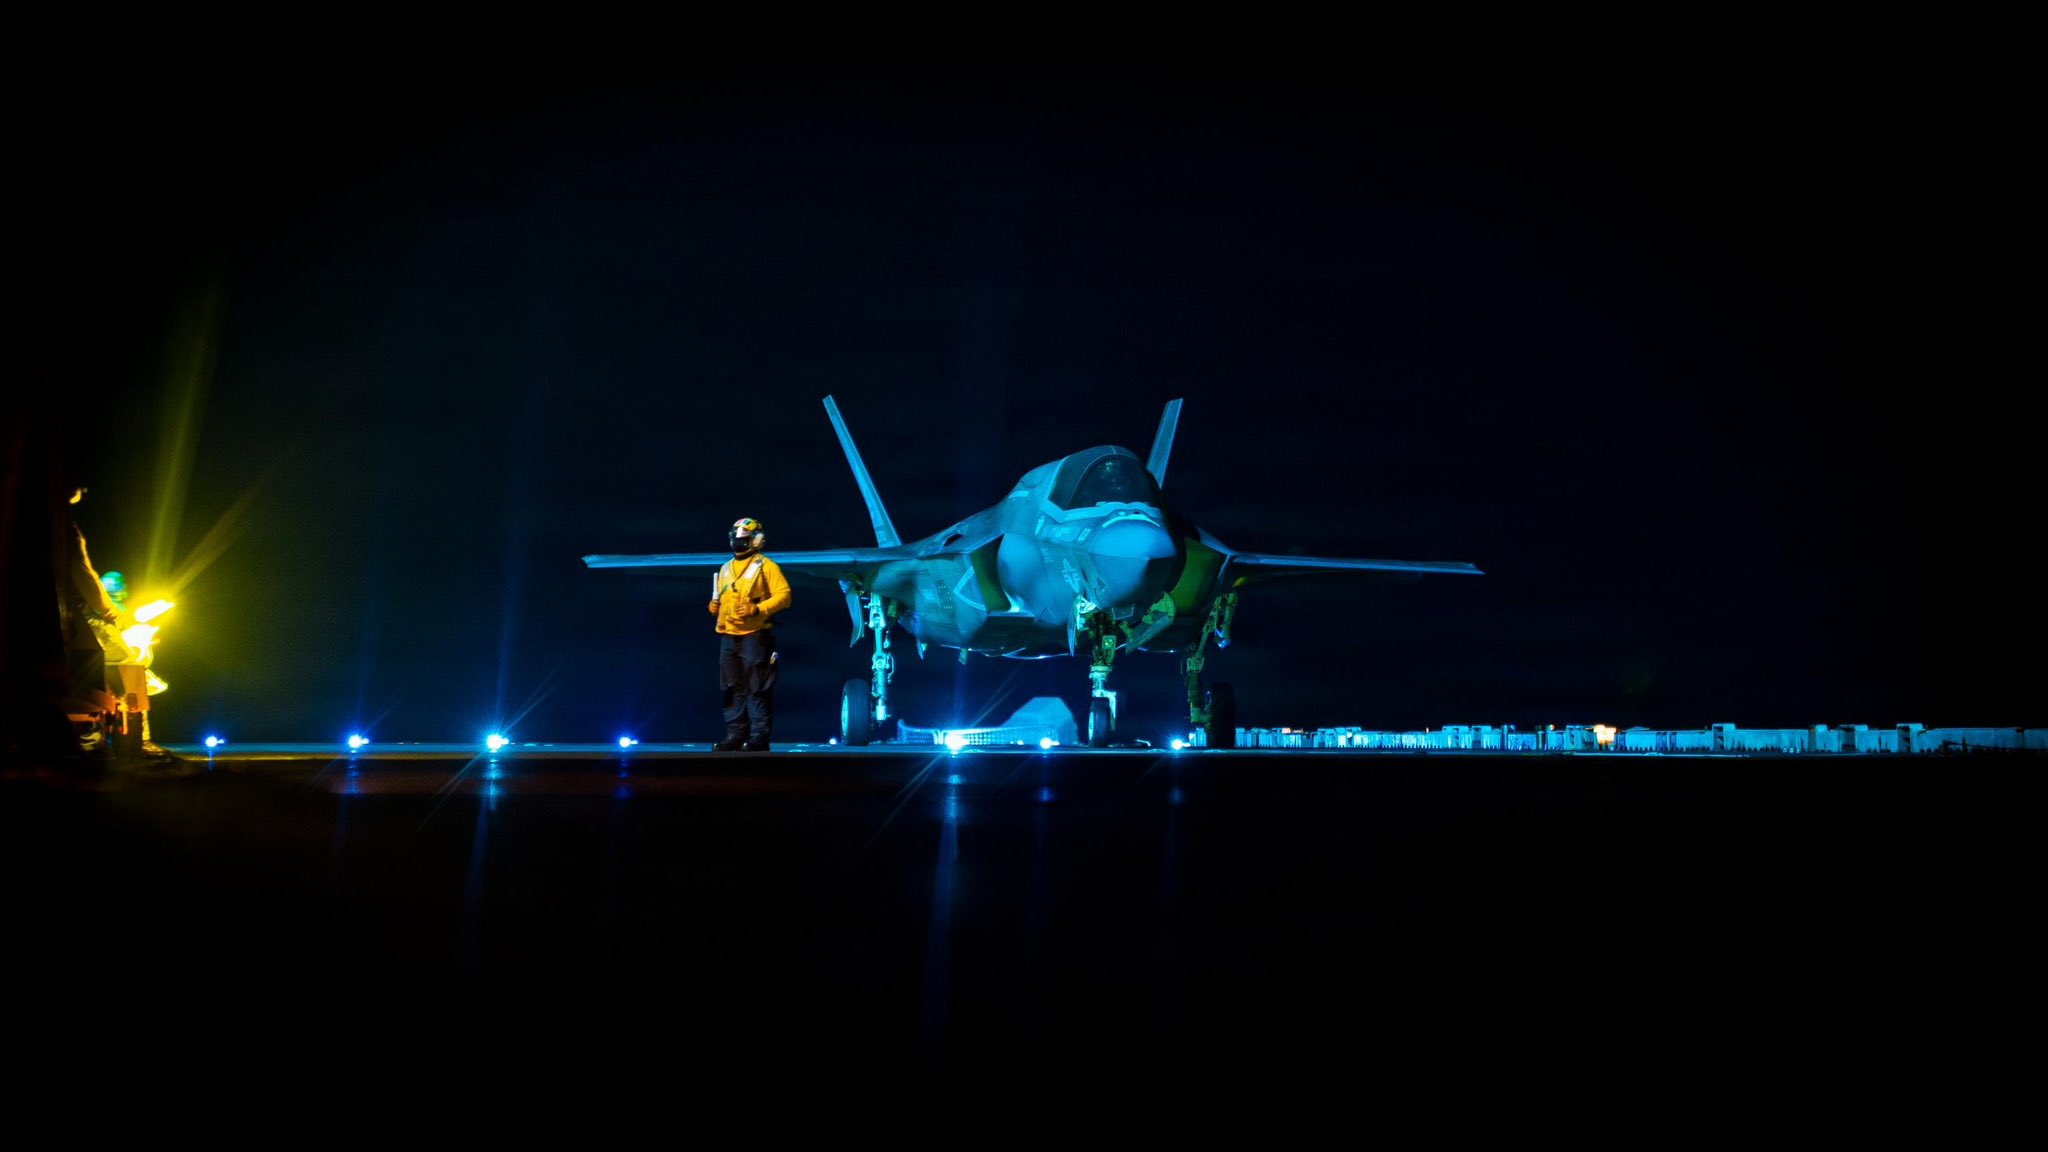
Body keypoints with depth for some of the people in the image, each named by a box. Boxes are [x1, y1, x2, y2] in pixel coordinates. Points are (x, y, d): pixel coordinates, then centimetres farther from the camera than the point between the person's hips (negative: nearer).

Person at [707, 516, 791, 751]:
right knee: (732, 688, 7)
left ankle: (759, 736, -4)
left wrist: (757, 609, -19)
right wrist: (715, 605, 7)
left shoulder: (765, 566, -1)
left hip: (755, 636, -7)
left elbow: (784, 595, -8)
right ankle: (735, 735, 12)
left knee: (757, 689, -7)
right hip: (728, 636, 7)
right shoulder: (725, 569, 20)